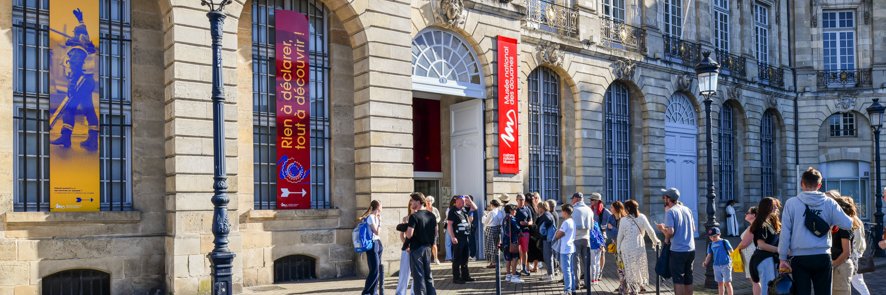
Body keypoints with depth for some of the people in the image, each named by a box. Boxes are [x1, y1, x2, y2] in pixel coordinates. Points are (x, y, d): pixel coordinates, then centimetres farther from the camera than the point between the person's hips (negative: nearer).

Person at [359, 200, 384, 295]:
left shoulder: (375, 217, 14)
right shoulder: (370, 217, -12)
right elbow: (376, 232, -13)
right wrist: (379, 221, -8)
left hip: (377, 244, 9)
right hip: (372, 245, -9)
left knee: (378, 270, 8)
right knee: (374, 271, -10)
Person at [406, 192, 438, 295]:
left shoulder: (414, 216, -15)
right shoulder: (431, 215, 6)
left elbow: (409, 235, -20)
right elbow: (435, 232, 12)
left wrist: (407, 230, -1)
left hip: (416, 249, -7)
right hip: (427, 248, 7)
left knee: (418, 276, 0)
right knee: (428, 275, 14)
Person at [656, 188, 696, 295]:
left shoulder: (670, 211, -12)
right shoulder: (687, 209, 9)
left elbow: (670, 231, -21)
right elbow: (693, 229, 16)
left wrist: (662, 228, -1)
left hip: (677, 251, -6)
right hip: (691, 250, 6)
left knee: (678, 280, 1)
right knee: (688, 279, 15)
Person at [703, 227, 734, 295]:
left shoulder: (724, 242, -4)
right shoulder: (711, 245, 9)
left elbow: (731, 252, -4)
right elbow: (709, 255, 12)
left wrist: (733, 261, -12)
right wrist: (706, 263, -4)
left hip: (726, 265, -5)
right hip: (716, 266, 5)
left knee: (727, 283, -4)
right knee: (720, 283, 11)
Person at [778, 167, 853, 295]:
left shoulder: (791, 203, -3)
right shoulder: (829, 203, 1)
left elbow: (785, 232, -4)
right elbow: (847, 224, -2)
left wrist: (783, 258, 0)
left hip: (800, 258, -1)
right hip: (823, 257, 2)